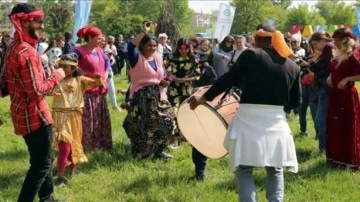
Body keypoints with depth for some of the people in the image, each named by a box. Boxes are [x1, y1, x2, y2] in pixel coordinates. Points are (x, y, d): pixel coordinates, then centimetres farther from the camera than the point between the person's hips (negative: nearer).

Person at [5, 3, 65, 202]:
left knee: (43, 159, 23)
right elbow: (37, 92, -27)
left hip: (23, 114, 10)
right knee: (41, 164, 1)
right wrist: (57, 76, -11)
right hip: (35, 116, -10)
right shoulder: (26, 52, -23)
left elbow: (6, 84, 16)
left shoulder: (12, 48, 9)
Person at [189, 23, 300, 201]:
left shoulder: (251, 55, -4)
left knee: (244, 170, 8)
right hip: (276, 122, 3)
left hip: (249, 121, -3)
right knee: (275, 171, 19)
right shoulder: (293, 66, 7)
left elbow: (228, 79, -8)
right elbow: (295, 102, 10)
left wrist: (203, 98, 0)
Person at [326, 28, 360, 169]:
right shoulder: (338, 55, 11)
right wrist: (330, 77, 8)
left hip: (347, 96, -9)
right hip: (336, 95, 9)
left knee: (348, 128, -2)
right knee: (335, 127, 13)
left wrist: (347, 79, -23)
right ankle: (337, 158, 23)